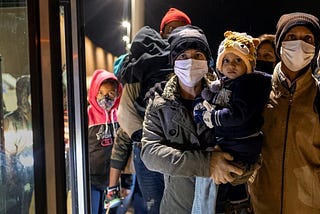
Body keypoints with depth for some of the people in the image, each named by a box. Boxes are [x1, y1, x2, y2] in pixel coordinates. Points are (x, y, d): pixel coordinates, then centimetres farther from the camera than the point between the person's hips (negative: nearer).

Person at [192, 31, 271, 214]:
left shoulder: (250, 82, -10)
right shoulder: (220, 84, 13)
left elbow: (238, 115, -21)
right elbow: (199, 109, 9)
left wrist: (209, 117, -11)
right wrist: (204, 107, -13)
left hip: (239, 149, -7)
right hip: (222, 145, 7)